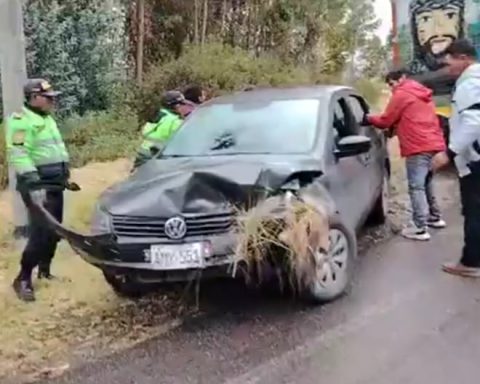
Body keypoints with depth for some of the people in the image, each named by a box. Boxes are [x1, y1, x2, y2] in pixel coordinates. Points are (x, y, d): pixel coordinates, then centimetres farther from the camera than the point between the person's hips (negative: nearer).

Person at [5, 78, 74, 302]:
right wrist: (33, 183, -28)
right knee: (41, 233, -13)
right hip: (38, 185, -9)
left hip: (54, 183, 9)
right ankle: (23, 279, -3)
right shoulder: (21, 121, -12)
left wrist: (64, 176, 25)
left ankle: (44, 269, 28)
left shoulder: (47, 119, 17)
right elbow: (18, 155, -22)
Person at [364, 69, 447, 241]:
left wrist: (369, 118, 16)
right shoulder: (423, 94, 23)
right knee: (426, 183, 21)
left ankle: (420, 228, -10)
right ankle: (435, 217, 30)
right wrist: (395, 127, 23)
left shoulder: (401, 94, -4)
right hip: (432, 143, 9)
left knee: (416, 187, -8)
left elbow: (385, 121, 0)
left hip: (418, 147, -9)